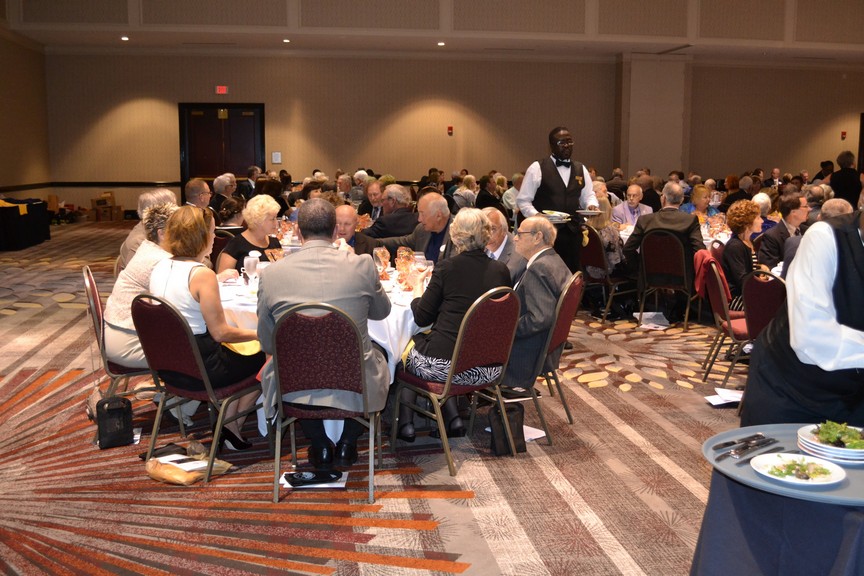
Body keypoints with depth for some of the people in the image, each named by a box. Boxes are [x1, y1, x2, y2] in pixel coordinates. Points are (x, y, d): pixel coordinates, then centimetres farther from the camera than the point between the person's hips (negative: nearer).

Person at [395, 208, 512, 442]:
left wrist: (417, 290, 18)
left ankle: (405, 423, 25)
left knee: (411, 343, 26)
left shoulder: (446, 268, -8)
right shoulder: (501, 271, 2)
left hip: (445, 366, -4)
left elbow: (422, 317, -2)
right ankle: (452, 418, 25)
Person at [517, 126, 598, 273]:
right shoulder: (537, 168, -3)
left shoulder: (581, 169, 13)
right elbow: (523, 200, -2)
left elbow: (588, 195, 21)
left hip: (573, 231, 5)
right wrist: (536, 215, -18)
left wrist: (591, 205, -1)